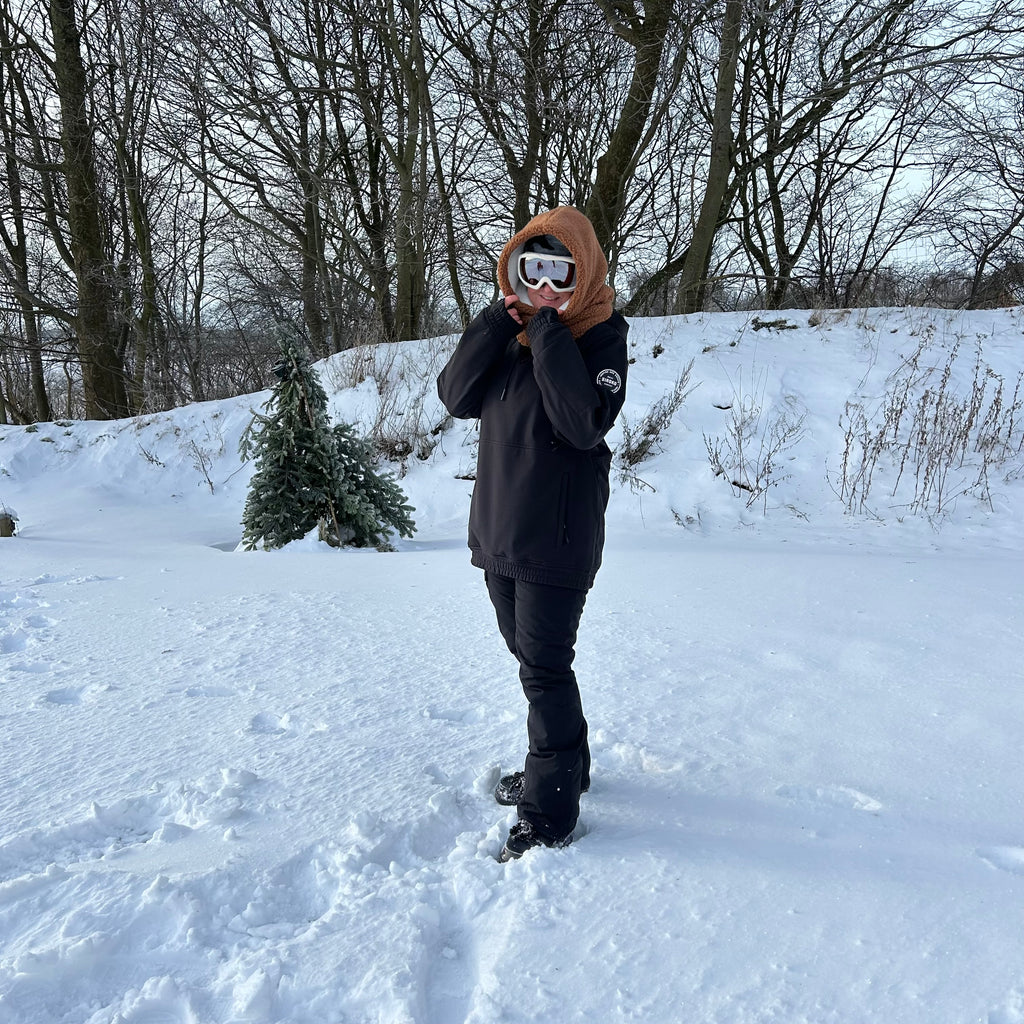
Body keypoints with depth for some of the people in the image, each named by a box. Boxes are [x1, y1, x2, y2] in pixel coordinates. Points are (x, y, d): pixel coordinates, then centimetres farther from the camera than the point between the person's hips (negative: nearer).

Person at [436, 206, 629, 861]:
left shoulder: (601, 338, -9)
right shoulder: (511, 330, 11)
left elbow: (586, 423, -25)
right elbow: (457, 397, 1)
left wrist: (549, 331, -21)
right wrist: (501, 322, -7)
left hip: (558, 538, -7)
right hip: (498, 530, 7)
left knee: (545, 669, -3)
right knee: (530, 655, 18)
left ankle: (552, 813, 12)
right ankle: (564, 764, 37)